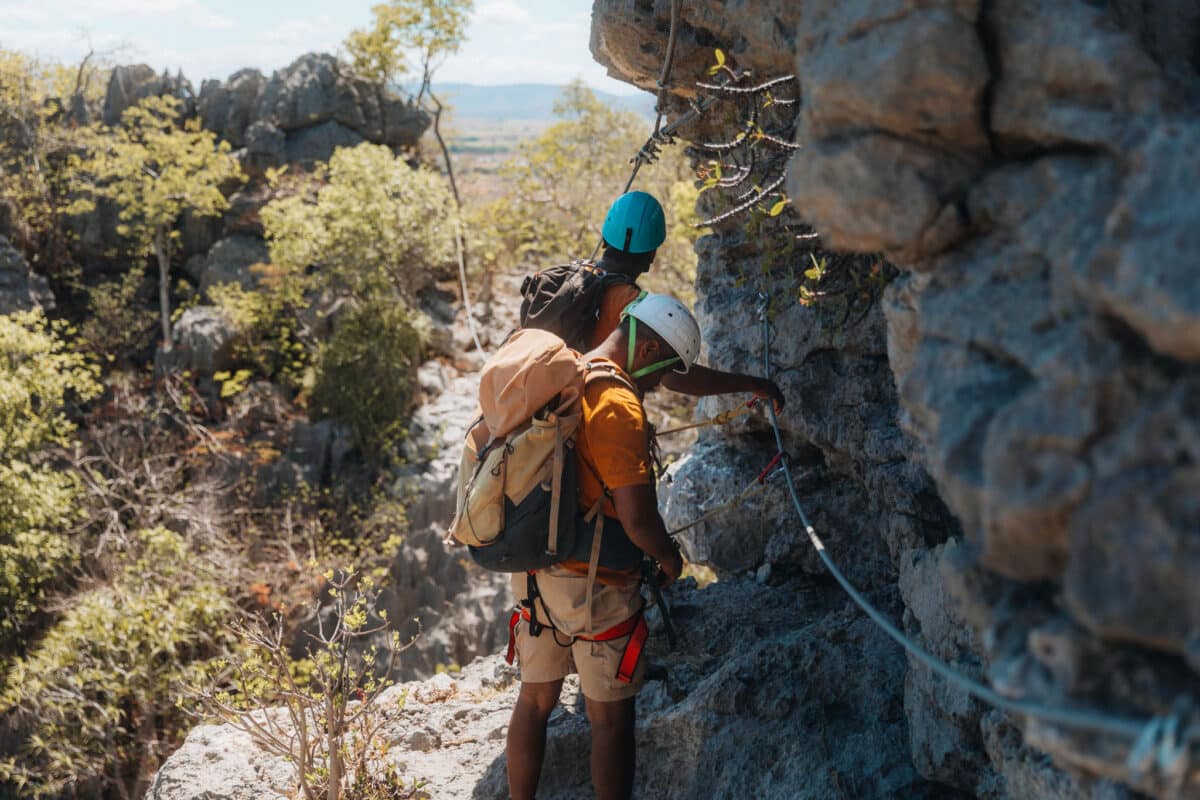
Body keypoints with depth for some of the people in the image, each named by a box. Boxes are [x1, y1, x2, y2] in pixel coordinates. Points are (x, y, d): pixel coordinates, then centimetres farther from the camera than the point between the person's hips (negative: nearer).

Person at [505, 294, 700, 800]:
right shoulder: (618, 402, -20)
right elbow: (636, 518, -25)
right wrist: (668, 557, -5)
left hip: (535, 569, 8)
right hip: (594, 584, -8)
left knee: (535, 699, 19)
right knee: (610, 717, 5)